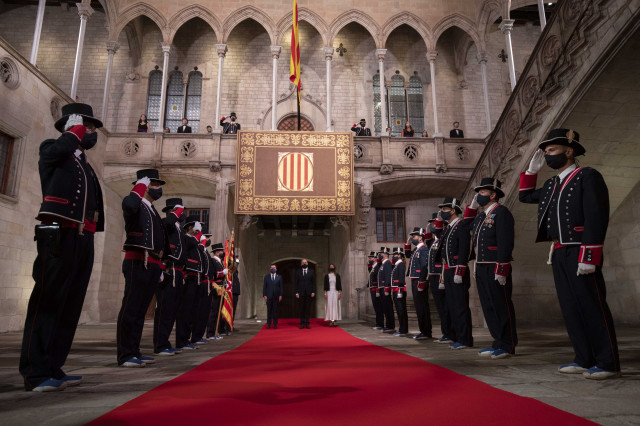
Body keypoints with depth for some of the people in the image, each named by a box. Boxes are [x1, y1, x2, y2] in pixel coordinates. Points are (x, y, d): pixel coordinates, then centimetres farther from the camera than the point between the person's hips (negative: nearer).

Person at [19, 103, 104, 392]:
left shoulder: (85, 165, 25)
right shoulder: (51, 150, 6)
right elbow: (64, 146, -19)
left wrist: (87, 238, 13)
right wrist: (78, 132, 1)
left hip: (83, 240, 7)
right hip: (59, 236, -7)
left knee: (70, 306, 5)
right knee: (47, 302, -7)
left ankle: (52, 368, 10)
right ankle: (36, 373, -4)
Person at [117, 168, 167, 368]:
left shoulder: (153, 211, 23)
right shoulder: (137, 206, -4)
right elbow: (128, 204, -32)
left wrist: (160, 267, 23)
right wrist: (141, 185, -15)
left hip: (152, 266, 9)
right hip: (137, 263, -9)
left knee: (140, 310, 11)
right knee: (131, 308, -6)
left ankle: (134, 352, 18)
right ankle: (125, 355, -2)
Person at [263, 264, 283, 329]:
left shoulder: (279, 277, 9)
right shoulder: (266, 277, 9)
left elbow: (281, 287, 7)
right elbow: (264, 287, 5)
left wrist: (280, 295, -2)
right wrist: (264, 295, -4)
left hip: (276, 296, 0)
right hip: (269, 296, 0)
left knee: (275, 311, 2)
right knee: (269, 310, 1)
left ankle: (275, 324, 7)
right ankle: (269, 324, 7)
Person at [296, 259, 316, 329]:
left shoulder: (312, 272, 9)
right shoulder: (298, 272, 10)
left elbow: (314, 283, 6)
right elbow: (296, 283, 7)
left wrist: (313, 292, -4)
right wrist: (296, 292, -2)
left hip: (309, 293, 0)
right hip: (301, 293, 0)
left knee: (308, 308, 1)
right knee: (302, 308, 2)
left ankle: (307, 323, 5)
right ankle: (302, 323, 5)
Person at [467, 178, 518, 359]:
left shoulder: (502, 213, -8)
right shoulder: (480, 217, 19)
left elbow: (505, 243, -17)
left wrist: (501, 270, -21)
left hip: (495, 269, -9)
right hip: (481, 268, 9)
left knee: (502, 307, -1)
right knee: (488, 307, 13)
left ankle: (507, 346, 8)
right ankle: (498, 342, 22)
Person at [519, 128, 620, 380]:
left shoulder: (588, 177, -5)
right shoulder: (552, 185, 17)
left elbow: (596, 218, -14)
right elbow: (525, 196, 32)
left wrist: (588, 257, -20)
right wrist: (532, 170, 19)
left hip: (580, 253, -8)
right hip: (559, 255, 8)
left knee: (592, 306, -3)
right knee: (570, 308, 9)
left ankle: (607, 363, 7)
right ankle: (585, 360, 17)